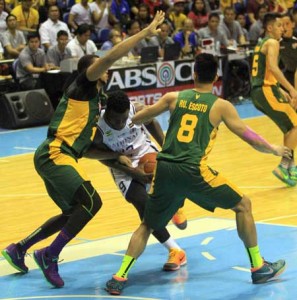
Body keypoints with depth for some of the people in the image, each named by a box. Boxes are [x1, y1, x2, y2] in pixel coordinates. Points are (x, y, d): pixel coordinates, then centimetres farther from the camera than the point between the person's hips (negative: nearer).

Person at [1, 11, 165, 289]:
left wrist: (119, 156, 16)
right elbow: (109, 57, -19)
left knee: (72, 213, 20)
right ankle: (50, 255, -9)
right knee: (91, 202, -18)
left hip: (57, 156, 10)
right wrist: (145, 32, -18)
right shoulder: (82, 85, -2)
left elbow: (87, 150, 24)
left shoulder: (91, 100, 23)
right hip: (54, 154, -10)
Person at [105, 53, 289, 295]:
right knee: (243, 205, 15)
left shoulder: (174, 98, 14)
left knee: (148, 226, 19)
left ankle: (119, 277, 5)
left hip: (164, 169, 3)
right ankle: (259, 268, 17)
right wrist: (274, 150, 28)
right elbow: (250, 138, 10)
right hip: (193, 171, -3)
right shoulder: (221, 106, 6)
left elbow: (136, 119, 21)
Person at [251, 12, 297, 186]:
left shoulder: (262, 44, 23)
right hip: (266, 91, -10)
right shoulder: (272, 42, -6)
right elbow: (272, 67, -22)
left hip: (258, 92, 10)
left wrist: (281, 91, 25)